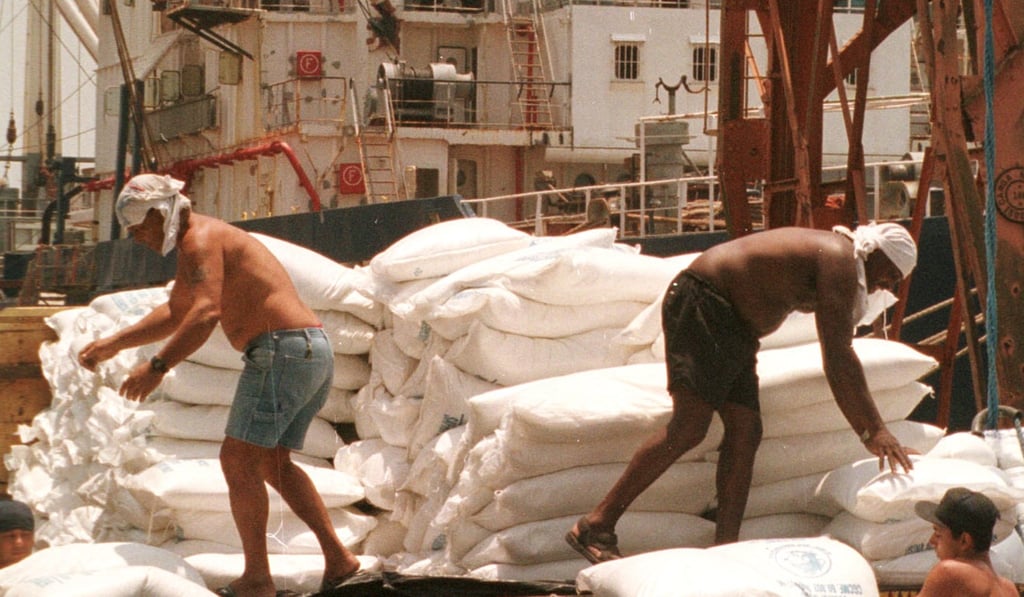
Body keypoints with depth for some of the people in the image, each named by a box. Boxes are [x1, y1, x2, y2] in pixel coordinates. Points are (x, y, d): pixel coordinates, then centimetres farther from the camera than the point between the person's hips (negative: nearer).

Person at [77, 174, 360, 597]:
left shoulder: (201, 238, -7)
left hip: (281, 349, -11)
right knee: (272, 463, 19)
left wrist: (157, 366, -25)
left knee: (238, 459, -8)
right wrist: (114, 344, 36)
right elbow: (175, 314, 39)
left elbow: (207, 312, -23)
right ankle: (337, 558, 14)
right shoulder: (201, 243, 26)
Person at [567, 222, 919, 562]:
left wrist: (868, 431, 24)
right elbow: (838, 360, -17)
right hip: (702, 305, -11)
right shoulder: (840, 261, -12)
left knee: (745, 432, 1)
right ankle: (595, 526, -22)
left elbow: (838, 359, 26)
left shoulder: (828, 257, 20)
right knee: (689, 426, -19)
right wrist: (875, 431, -15)